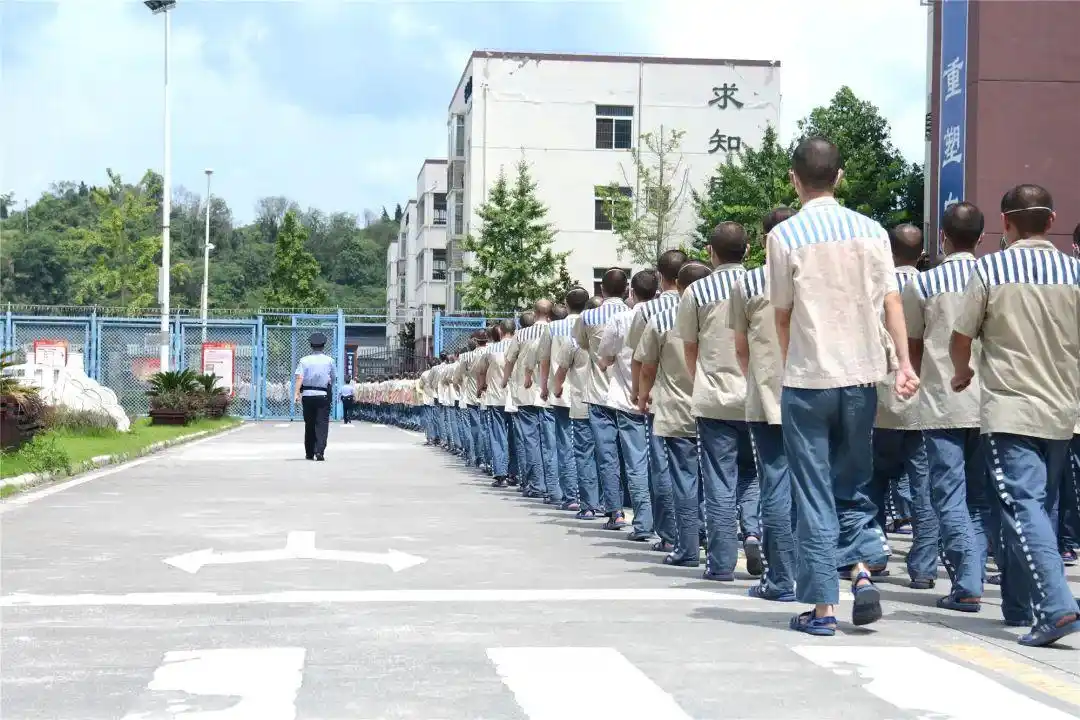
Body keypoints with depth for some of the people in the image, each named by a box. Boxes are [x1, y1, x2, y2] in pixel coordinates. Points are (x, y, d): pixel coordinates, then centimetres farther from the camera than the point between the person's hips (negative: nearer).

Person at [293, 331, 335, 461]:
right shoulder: (329, 360, 3)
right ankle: (319, 451, -17)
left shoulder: (304, 360, 0)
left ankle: (309, 453, 17)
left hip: (307, 395, 1)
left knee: (309, 424, 12)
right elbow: (332, 379, 10)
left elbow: (299, 377, -12)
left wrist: (296, 393, -18)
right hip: (323, 395, -1)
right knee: (322, 424, -3)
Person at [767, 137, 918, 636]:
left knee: (814, 494, 4)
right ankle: (863, 571, 0)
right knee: (854, 483, 18)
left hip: (808, 378, -3)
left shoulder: (785, 235, -5)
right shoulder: (871, 231, 4)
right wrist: (905, 362, -5)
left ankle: (822, 607, 5)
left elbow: (782, 314, -1)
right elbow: (892, 301, -3)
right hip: (862, 376, 3)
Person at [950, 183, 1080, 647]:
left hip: (1009, 410, -4)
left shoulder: (990, 270, -8)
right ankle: (1020, 602, 25)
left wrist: (962, 374, 17)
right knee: (1041, 506, 16)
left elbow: (960, 339, -3)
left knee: (1024, 507, -7)